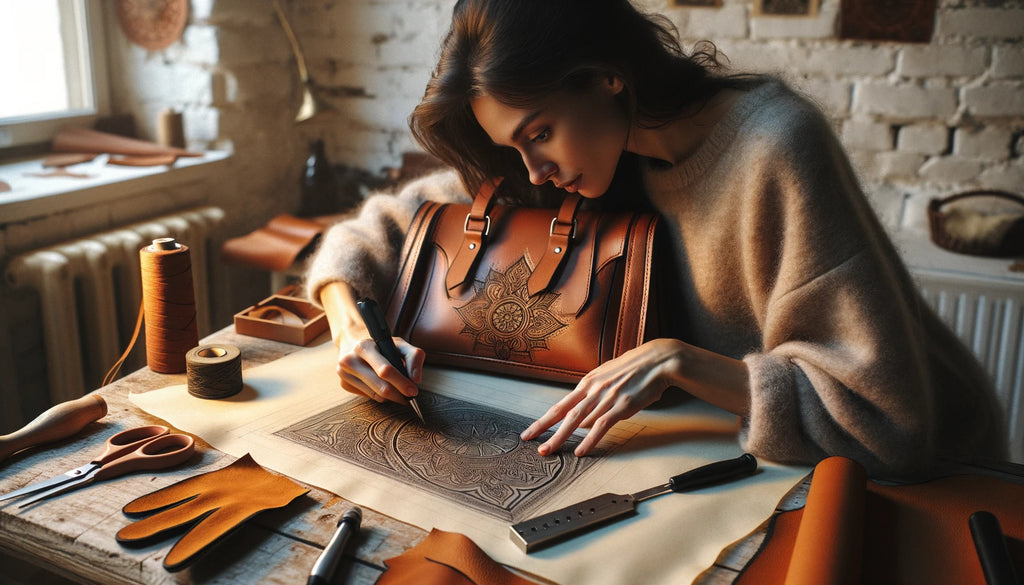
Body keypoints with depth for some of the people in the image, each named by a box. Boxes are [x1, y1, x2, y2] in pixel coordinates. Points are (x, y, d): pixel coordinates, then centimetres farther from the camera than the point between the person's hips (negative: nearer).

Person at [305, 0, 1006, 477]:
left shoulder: (772, 147, -28)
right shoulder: (594, 151, -8)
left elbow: (887, 416, -28)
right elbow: (386, 225, -2)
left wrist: (678, 360, -33)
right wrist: (352, 327, -20)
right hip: (752, 447, 5)